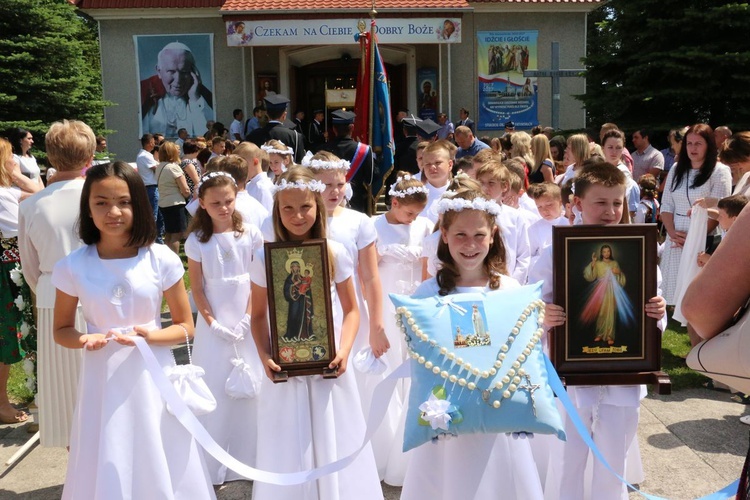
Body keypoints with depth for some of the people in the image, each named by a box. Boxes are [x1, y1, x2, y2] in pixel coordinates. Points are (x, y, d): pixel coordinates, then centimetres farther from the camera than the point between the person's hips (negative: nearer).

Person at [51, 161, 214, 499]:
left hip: (152, 379, 0)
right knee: (107, 472, 12)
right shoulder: (72, 267, -6)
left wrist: (149, 336, -20)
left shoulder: (161, 260, -9)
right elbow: (61, 330, 6)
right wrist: (84, 340, -16)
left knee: (162, 471, 11)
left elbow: (185, 327, -1)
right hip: (103, 380, 1)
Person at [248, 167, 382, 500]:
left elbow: (351, 309, 1)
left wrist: (344, 351, -13)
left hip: (328, 367, 1)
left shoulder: (335, 253, -4)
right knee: (290, 451, 11)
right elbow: (258, 315, 1)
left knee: (335, 444, 13)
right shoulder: (264, 258, -6)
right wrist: (264, 356, -13)